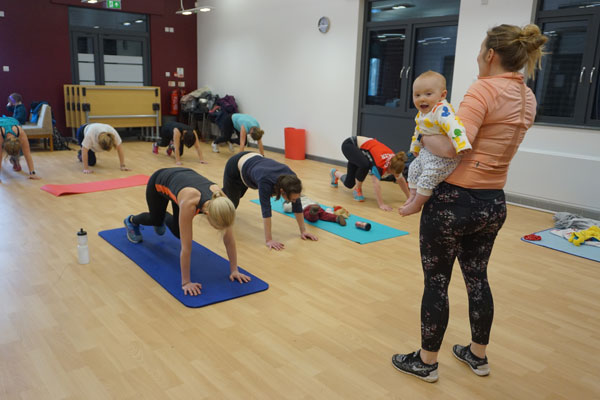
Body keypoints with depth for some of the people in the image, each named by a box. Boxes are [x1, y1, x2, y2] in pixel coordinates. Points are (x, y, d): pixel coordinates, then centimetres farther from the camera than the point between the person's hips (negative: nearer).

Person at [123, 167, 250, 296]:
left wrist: (234, 270, -23)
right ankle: (132, 221, 56)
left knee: (178, 232, 15)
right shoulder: (189, 202, -48)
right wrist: (186, 282, -37)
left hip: (181, 177, 4)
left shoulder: (220, 200, -37)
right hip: (159, 182, -4)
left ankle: (165, 218, 49)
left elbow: (229, 239, -27)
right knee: (155, 220, 23)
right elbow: (186, 247, -42)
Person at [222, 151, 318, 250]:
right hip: (235, 167, -5)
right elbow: (266, 210, -47)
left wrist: (303, 231, -22)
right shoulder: (266, 181, -48)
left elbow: (297, 205, -24)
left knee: (238, 194, 34)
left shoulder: (290, 178, -33)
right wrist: (268, 240, -48)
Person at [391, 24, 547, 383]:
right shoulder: (528, 99, 9)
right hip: (493, 203, 8)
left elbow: (452, 146, -27)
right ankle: (478, 356, 37)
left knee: (436, 282, 6)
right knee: (477, 278, 21)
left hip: (454, 200, -8)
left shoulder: (484, 89, -16)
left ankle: (426, 362, 22)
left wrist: (425, 135, -8)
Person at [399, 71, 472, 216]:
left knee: (428, 176, -15)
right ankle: (413, 196, 30)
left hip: (443, 156, -10)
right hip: (427, 153, 10)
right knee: (414, 167, 19)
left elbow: (453, 126, -39)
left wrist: (461, 145, -52)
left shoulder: (442, 110, -25)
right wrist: (415, 148, 34)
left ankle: (416, 205, -1)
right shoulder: (421, 114, 7)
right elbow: (418, 133, 23)